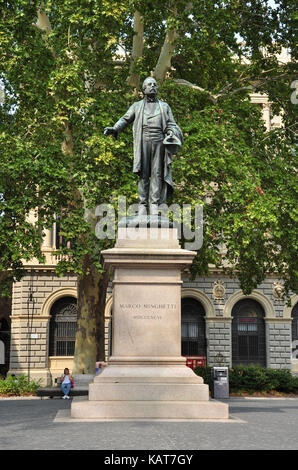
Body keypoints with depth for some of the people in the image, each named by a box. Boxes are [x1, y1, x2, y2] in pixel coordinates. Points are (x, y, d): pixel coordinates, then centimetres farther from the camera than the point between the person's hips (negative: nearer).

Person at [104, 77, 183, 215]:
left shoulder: (164, 106, 16)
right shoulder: (137, 106, 14)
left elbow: (171, 124, 10)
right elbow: (125, 120, 8)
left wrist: (172, 133, -13)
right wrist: (113, 129, -11)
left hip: (159, 143, 1)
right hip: (143, 142, -1)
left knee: (157, 173, -4)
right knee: (143, 174, -3)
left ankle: (154, 205, -4)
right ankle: (142, 205, -2)